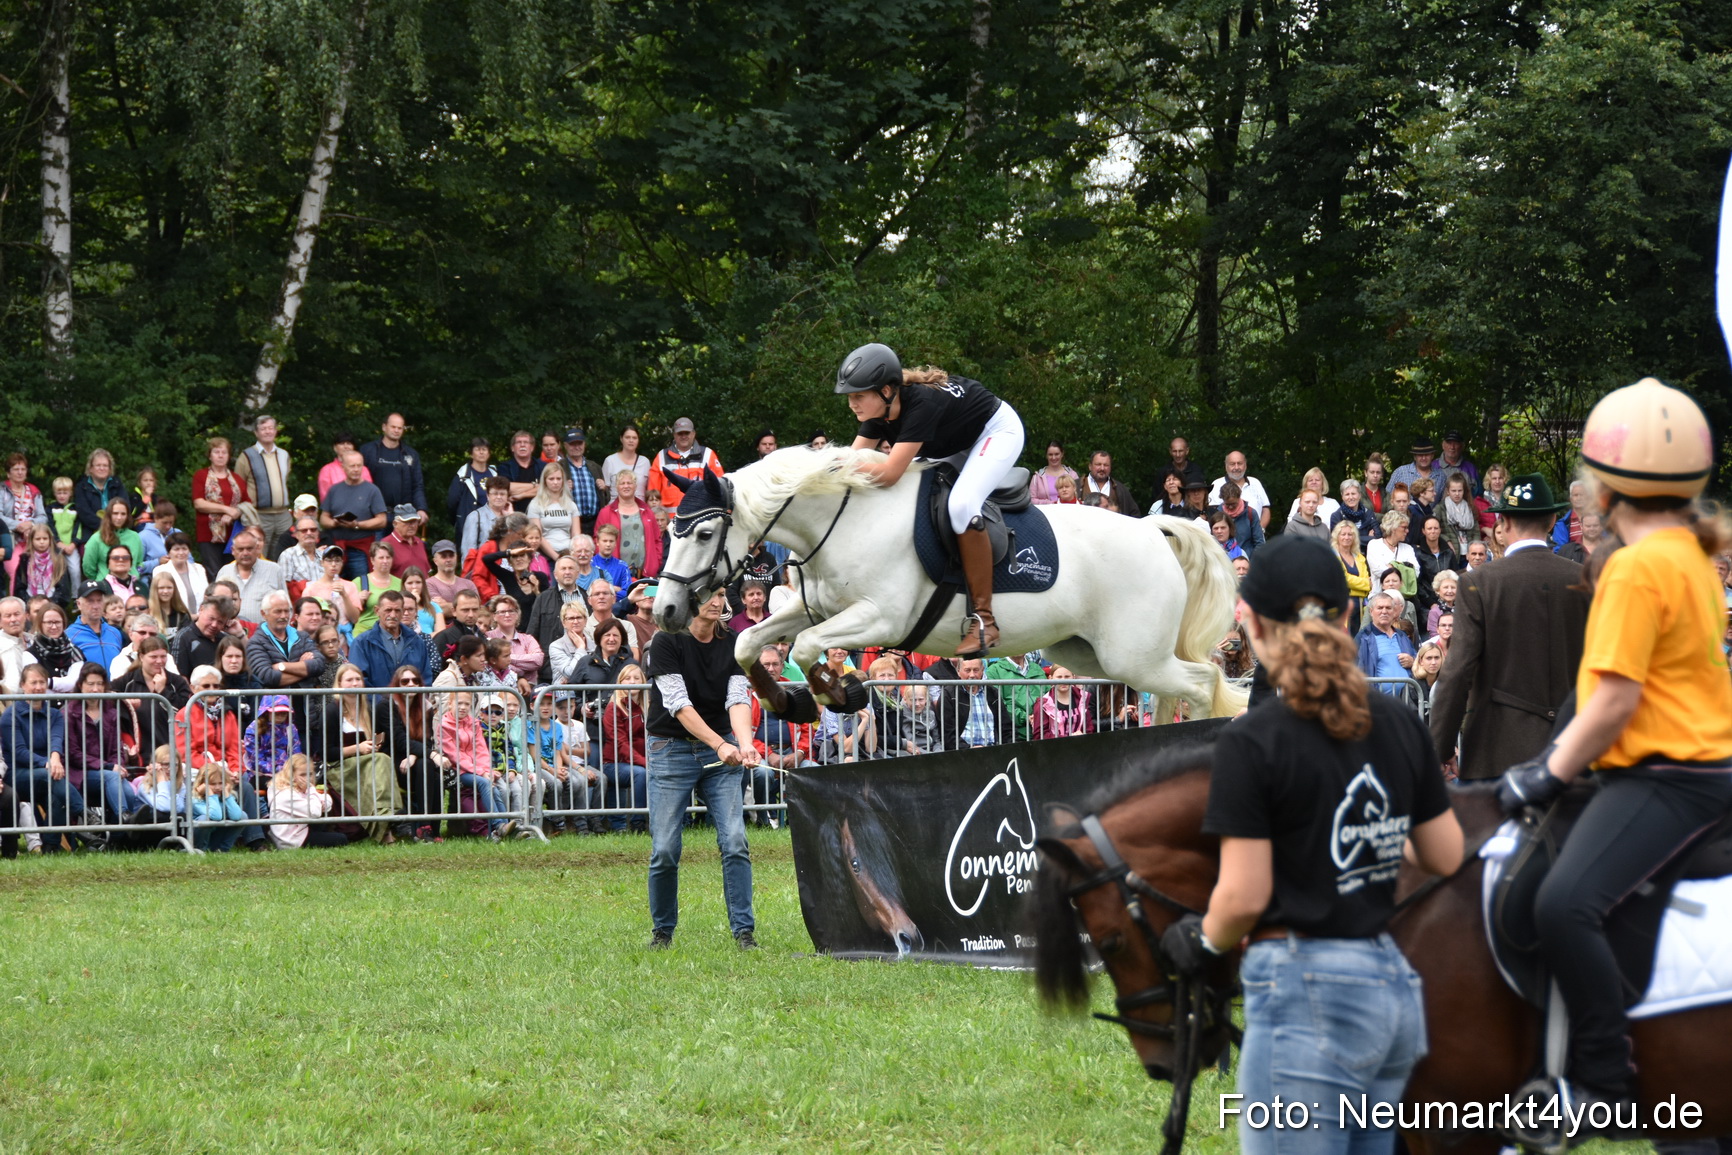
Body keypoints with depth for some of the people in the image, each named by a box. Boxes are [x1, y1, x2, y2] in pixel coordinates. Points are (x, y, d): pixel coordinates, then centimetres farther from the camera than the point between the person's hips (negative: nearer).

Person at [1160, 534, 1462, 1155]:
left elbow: (1244, 895, -14)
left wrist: (1203, 942, 6)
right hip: (1392, 981, 7)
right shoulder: (1400, 725, 7)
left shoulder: (1251, 741, -13)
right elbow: (1446, 856, 13)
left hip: (1305, 991, -7)